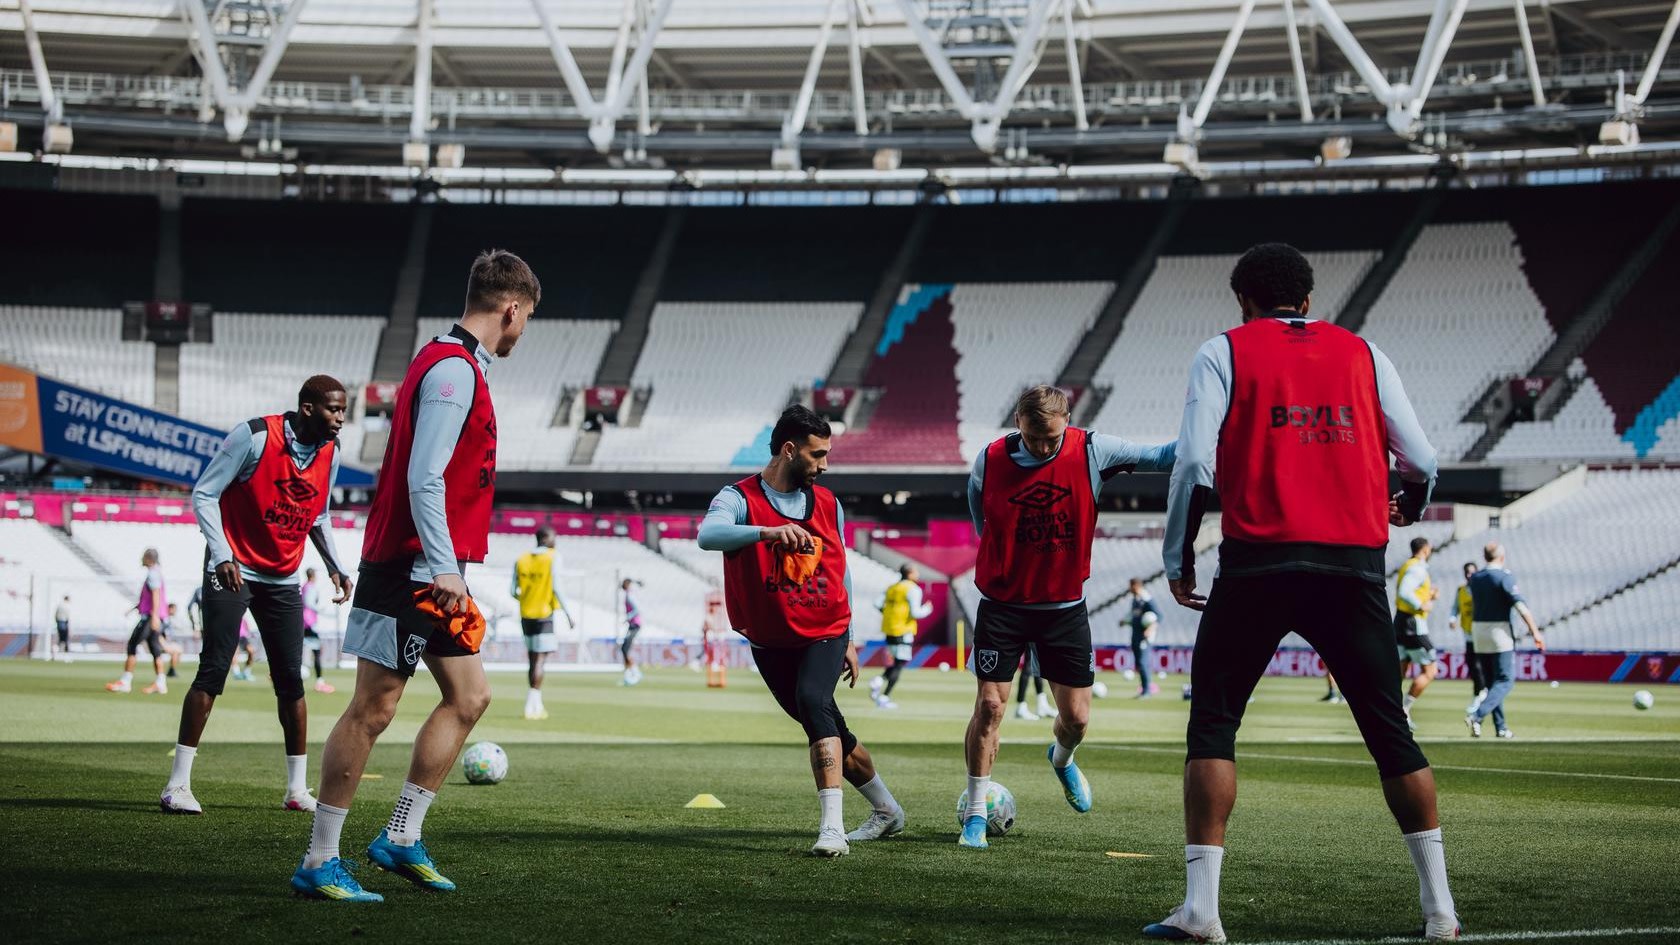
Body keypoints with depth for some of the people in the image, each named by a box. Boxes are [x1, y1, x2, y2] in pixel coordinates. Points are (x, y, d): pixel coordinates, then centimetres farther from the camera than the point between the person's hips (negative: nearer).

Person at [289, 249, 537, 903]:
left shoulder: (454, 364, 17)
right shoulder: (453, 369, -14)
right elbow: (423, 479, -22)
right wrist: (442, 568, -24)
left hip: (431, 571, 10)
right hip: (414, 568, -10)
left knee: (468, 697, 12)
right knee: (372, 710, -5)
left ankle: (401, 838, 17)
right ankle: (318, 863, 2)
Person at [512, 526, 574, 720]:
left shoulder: (521, 560, 8)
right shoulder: (553, 558, -6)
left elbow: (513, 591, 6)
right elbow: (556, 588, -13)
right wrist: (568, 614, -7)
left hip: (526, 615, 5)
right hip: (544, 614, -5)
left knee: (533, 658, 14)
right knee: (539, 659, -6)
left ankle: (537, 705, 18)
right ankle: (531, 706, -13)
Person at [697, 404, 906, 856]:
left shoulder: (827, 503, 3)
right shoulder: (739, 498, -12)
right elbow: (708, 535, -34)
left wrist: (848, 640, 16)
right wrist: (769, 531, -50)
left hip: (825, 634, 0)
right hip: (771, 643, 0)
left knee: (813, 701, -28)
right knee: (830, 731, 12)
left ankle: (833, 826, -32)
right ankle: (887, 810, 35)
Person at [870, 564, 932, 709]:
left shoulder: (892, 587, 13)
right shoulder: (913, 589, -8)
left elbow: (878, 603, 5)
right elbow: (915, 612, -17)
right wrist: (927, 610, 1)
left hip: (888, 630, 7)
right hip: (903, 631, -7)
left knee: (898, 661, 21)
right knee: (900, 664, 0)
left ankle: (879, 680, 0)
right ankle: (885, 697, -5)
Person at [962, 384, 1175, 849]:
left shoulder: (1092, 452, -13)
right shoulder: (990, 460, -10)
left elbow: (1161, 456, -14)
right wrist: (1010, 563, 7)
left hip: (1065, 606, 1)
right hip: (1003, 605, -1)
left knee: (1076, 717, 3)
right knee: (989, 706, -7)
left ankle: (1062, 759, 40)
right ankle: (975, 815, 6)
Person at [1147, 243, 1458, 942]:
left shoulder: (1225, 352, 8)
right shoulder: (1364, 354, 16)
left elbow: (1195, 462, -4)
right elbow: (1421, 461, 13)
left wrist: (1177, 558, 5)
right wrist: (1410, 507, 36)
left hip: (1259, 560, -2)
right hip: (1356, 565, 3)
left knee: (1213, 724, 5)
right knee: (1389, 729, 12)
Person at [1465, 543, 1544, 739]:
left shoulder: (1474, 578, 9)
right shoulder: (1505, 576, -10)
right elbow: (1520, 606, -16)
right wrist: (1536, 632, -16)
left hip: (1478, 630, 7)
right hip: (1499, 630, -7)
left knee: (1491, 681, 13)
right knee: (1505, 681, -5)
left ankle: (1500, 727, 12)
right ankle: (1476, 715, -23)